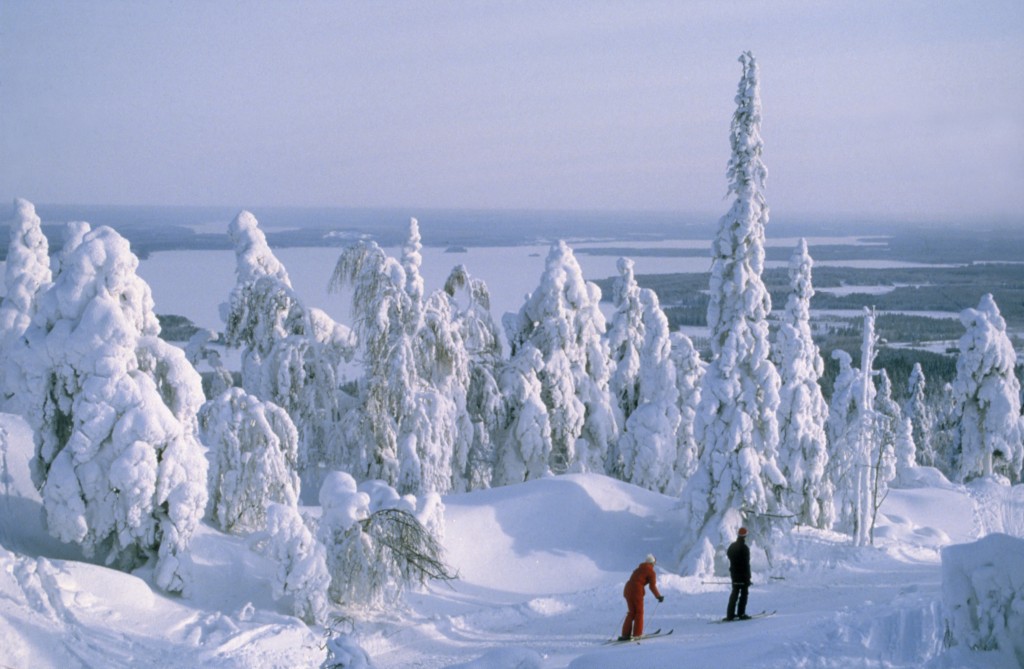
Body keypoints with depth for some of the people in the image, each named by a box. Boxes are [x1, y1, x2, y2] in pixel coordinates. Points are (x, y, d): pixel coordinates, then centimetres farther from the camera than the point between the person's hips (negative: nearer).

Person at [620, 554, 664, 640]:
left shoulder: (638, 569, 24)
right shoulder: (651, 572, 3)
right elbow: (652, 586, -3)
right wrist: (659, 596, 6)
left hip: (627, 588, 6)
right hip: (637, 591, -6)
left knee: (631, 612, 14)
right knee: (639, 612, 7)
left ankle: (626, 634, 9)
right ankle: (637, 634, 3)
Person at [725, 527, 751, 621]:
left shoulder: (732, 546, 6)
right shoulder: (744, 548, -15)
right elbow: (746, 564, -16)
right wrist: (748, 578, -12)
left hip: (734, 573, 7)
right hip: (743, 574, -7)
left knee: (734, 593, 12)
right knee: (743, 593, 1)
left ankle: (730, 614, 10)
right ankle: (741, 613, -3)